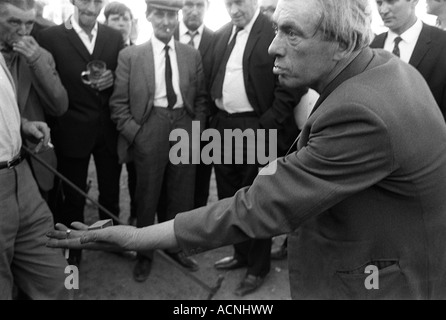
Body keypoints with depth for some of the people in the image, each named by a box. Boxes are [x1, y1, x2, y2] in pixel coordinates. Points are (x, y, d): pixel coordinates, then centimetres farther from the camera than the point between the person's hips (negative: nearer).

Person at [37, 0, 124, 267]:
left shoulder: (115, 37, 3)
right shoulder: (50, 37, -7)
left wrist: (113, 79, -13)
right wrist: (50, 129, -11)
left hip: (109, 130, 3)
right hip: (72, 132, -3)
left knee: (111, 193, 17)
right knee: (73, 198, 11)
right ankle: (71, 249, 30)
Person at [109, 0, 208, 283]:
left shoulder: (192, 55, 7)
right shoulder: (130, 55, -1)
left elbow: (201, 97, 11)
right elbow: (119, 103, -1)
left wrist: (196, 129, 0)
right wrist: (135, 132, -10)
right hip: (149, 132, -2)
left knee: (182, 196, 12)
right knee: (147, 196, 9)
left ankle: (174, 246, 33)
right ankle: (145, 254, 28)